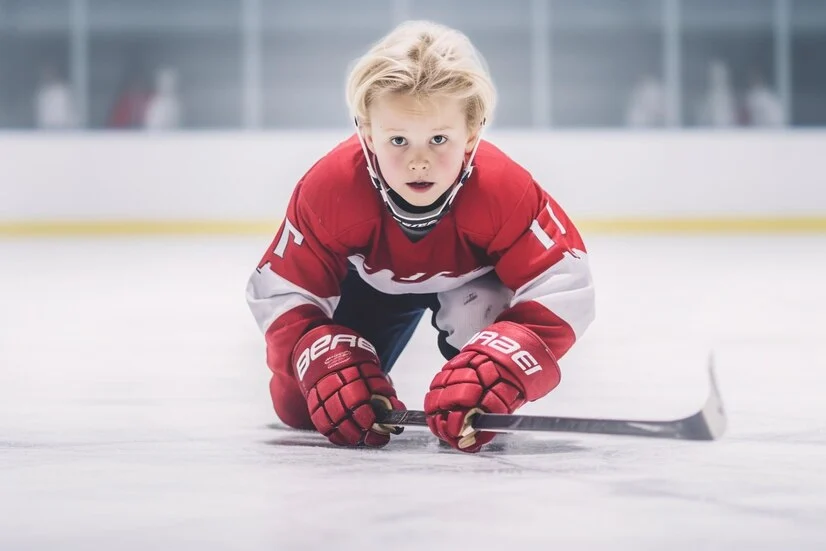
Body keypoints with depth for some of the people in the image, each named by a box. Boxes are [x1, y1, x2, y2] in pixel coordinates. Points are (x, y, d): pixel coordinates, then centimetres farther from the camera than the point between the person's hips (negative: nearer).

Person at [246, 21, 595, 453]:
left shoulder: (504, 190, -41)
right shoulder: (330, 189, -38)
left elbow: (563, 289, -41)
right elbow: (282, 292, -29)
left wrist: (502, 365, -57)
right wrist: (325, 363, -49)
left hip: (468, 279, -1)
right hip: (371, 282, 2)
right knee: (297, 405, -1)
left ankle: (480, 409, 3)